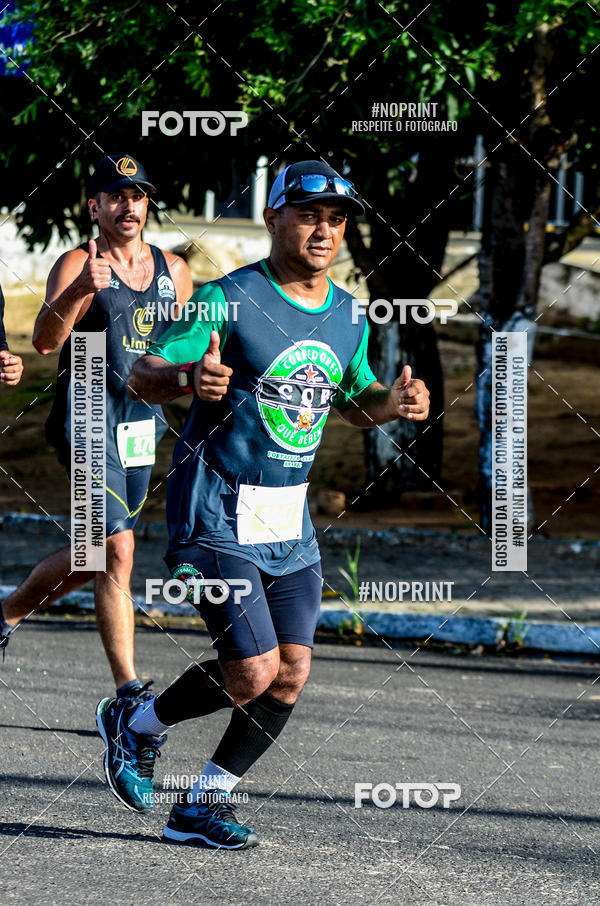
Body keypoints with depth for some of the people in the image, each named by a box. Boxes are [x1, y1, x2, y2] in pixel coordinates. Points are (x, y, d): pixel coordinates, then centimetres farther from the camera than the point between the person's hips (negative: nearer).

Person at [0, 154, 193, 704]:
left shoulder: (173, 271, 12)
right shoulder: (78, 265, -5)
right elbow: (45, 342, -19)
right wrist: (78, 292, -35)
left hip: (142, 427, 6)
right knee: (117, 551, -16)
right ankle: (128, 687, -15)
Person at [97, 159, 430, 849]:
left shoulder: (345, 314, 8)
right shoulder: (229, 299, -13)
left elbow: (351, 399, 23)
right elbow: (140, 377, -17)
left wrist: (393, 402, 0)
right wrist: (187, 377, -40)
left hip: (289, 520, 7)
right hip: (216, 515, -7)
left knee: (291, 675, 0)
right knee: (253, 672, -12)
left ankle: (202, 808, 15)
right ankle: (136, 724, 15)